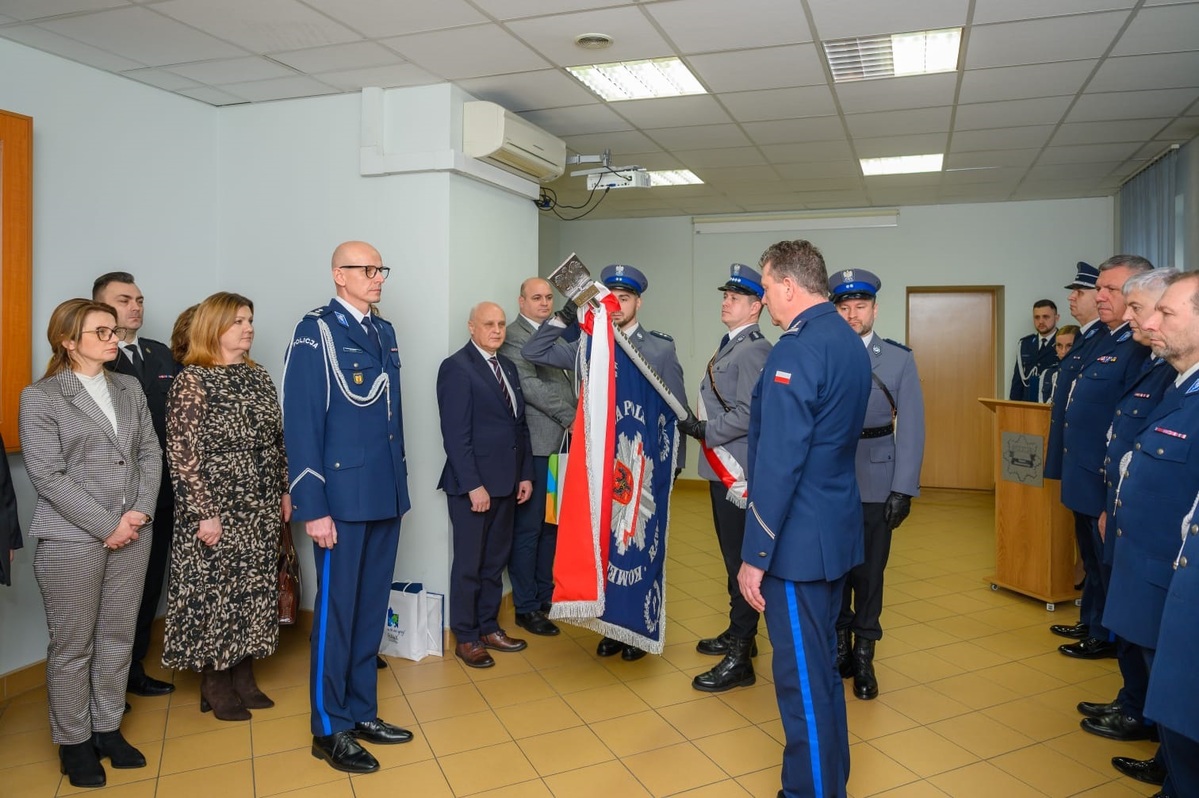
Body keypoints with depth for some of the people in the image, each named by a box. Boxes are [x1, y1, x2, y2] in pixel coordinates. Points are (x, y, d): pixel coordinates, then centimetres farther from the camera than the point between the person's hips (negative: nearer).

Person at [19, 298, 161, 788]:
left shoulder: (129, 388, 10)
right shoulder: (40, 397, -5)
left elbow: (150, 453, 8)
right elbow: (48, 476, -11)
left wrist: (141, 512, -5)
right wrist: (107, 526, -13)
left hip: (132, 534, 5)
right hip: (72, 540, -4)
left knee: (118, 637, 12)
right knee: (72, 645, 7)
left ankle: (108, 728, 28)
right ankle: (73, 741, 23)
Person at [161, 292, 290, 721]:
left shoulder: (258, 376, 8)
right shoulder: (192, 380, -10)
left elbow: (278, 439, 12)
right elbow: (182, 453, -14)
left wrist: (285, 490, 9)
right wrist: (203, 512, -16)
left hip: (260, 508, 6)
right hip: (216, 508, -6)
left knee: (254, 588, 11)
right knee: (214, 589, 5)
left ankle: (244, 674, 26)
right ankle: (214, 684, 20)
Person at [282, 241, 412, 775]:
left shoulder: (384, 333, 13)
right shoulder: (315, 333, -8)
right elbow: (300, 424, -12)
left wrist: (399, 485, 12)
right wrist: (313, 508, -15)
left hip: (385, 495, 7)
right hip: (342, 497, -6)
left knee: (371, 610, 15)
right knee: (335, 613, 5)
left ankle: (361, 713, 30)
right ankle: (329, 730, 21)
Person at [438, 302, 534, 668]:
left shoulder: (507, 366, 13)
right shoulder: (456, 367, -10)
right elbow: (456, 434, -16)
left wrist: (525, 474, 9)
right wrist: (474, 485, -18)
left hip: (506, 482, 7)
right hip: (472, 484, -7)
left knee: (496, 560, 15)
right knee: (469, 565, 5)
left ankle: (488, 627, 29)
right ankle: (466, 638, 18)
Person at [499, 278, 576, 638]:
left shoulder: (556, 335, 17)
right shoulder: (513, 336, -8)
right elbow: (530, 386, -16)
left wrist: (577, 421, 4)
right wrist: (571, 417, -14)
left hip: (562, 443, 8)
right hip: (534, 446, -7)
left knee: (553, 524, 14)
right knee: (528, 528, 2)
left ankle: (546, 594, 27)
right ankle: (526, 607, 13)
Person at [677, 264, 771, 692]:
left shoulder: (754, 350, -15)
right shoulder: (729, 347, 16)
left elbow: (748, 415, -23)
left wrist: (704, 430, -16)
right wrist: (699, 426, 8)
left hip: (739, 471, -10)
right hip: (722, 467, 10)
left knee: (741, 561, -3)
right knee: (733, 557, 19)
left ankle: (739, 661, 5)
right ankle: (739, 635, 34)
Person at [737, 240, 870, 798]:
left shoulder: (796, 350, -20)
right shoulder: (850, 342, 9)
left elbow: (777, 466, -23)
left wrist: (754, 556, -18)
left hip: (798, 540, -10)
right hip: (838, 530, 10)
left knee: (802, 677, 3)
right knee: (821, 666, 22)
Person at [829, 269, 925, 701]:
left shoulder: (899, 359, 1)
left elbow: (911, 428, -1)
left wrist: (904, 490, -6)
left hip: (875, 485, 0)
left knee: (869, 572, 10)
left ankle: (864, 655, 26)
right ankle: (838, 647, 29)